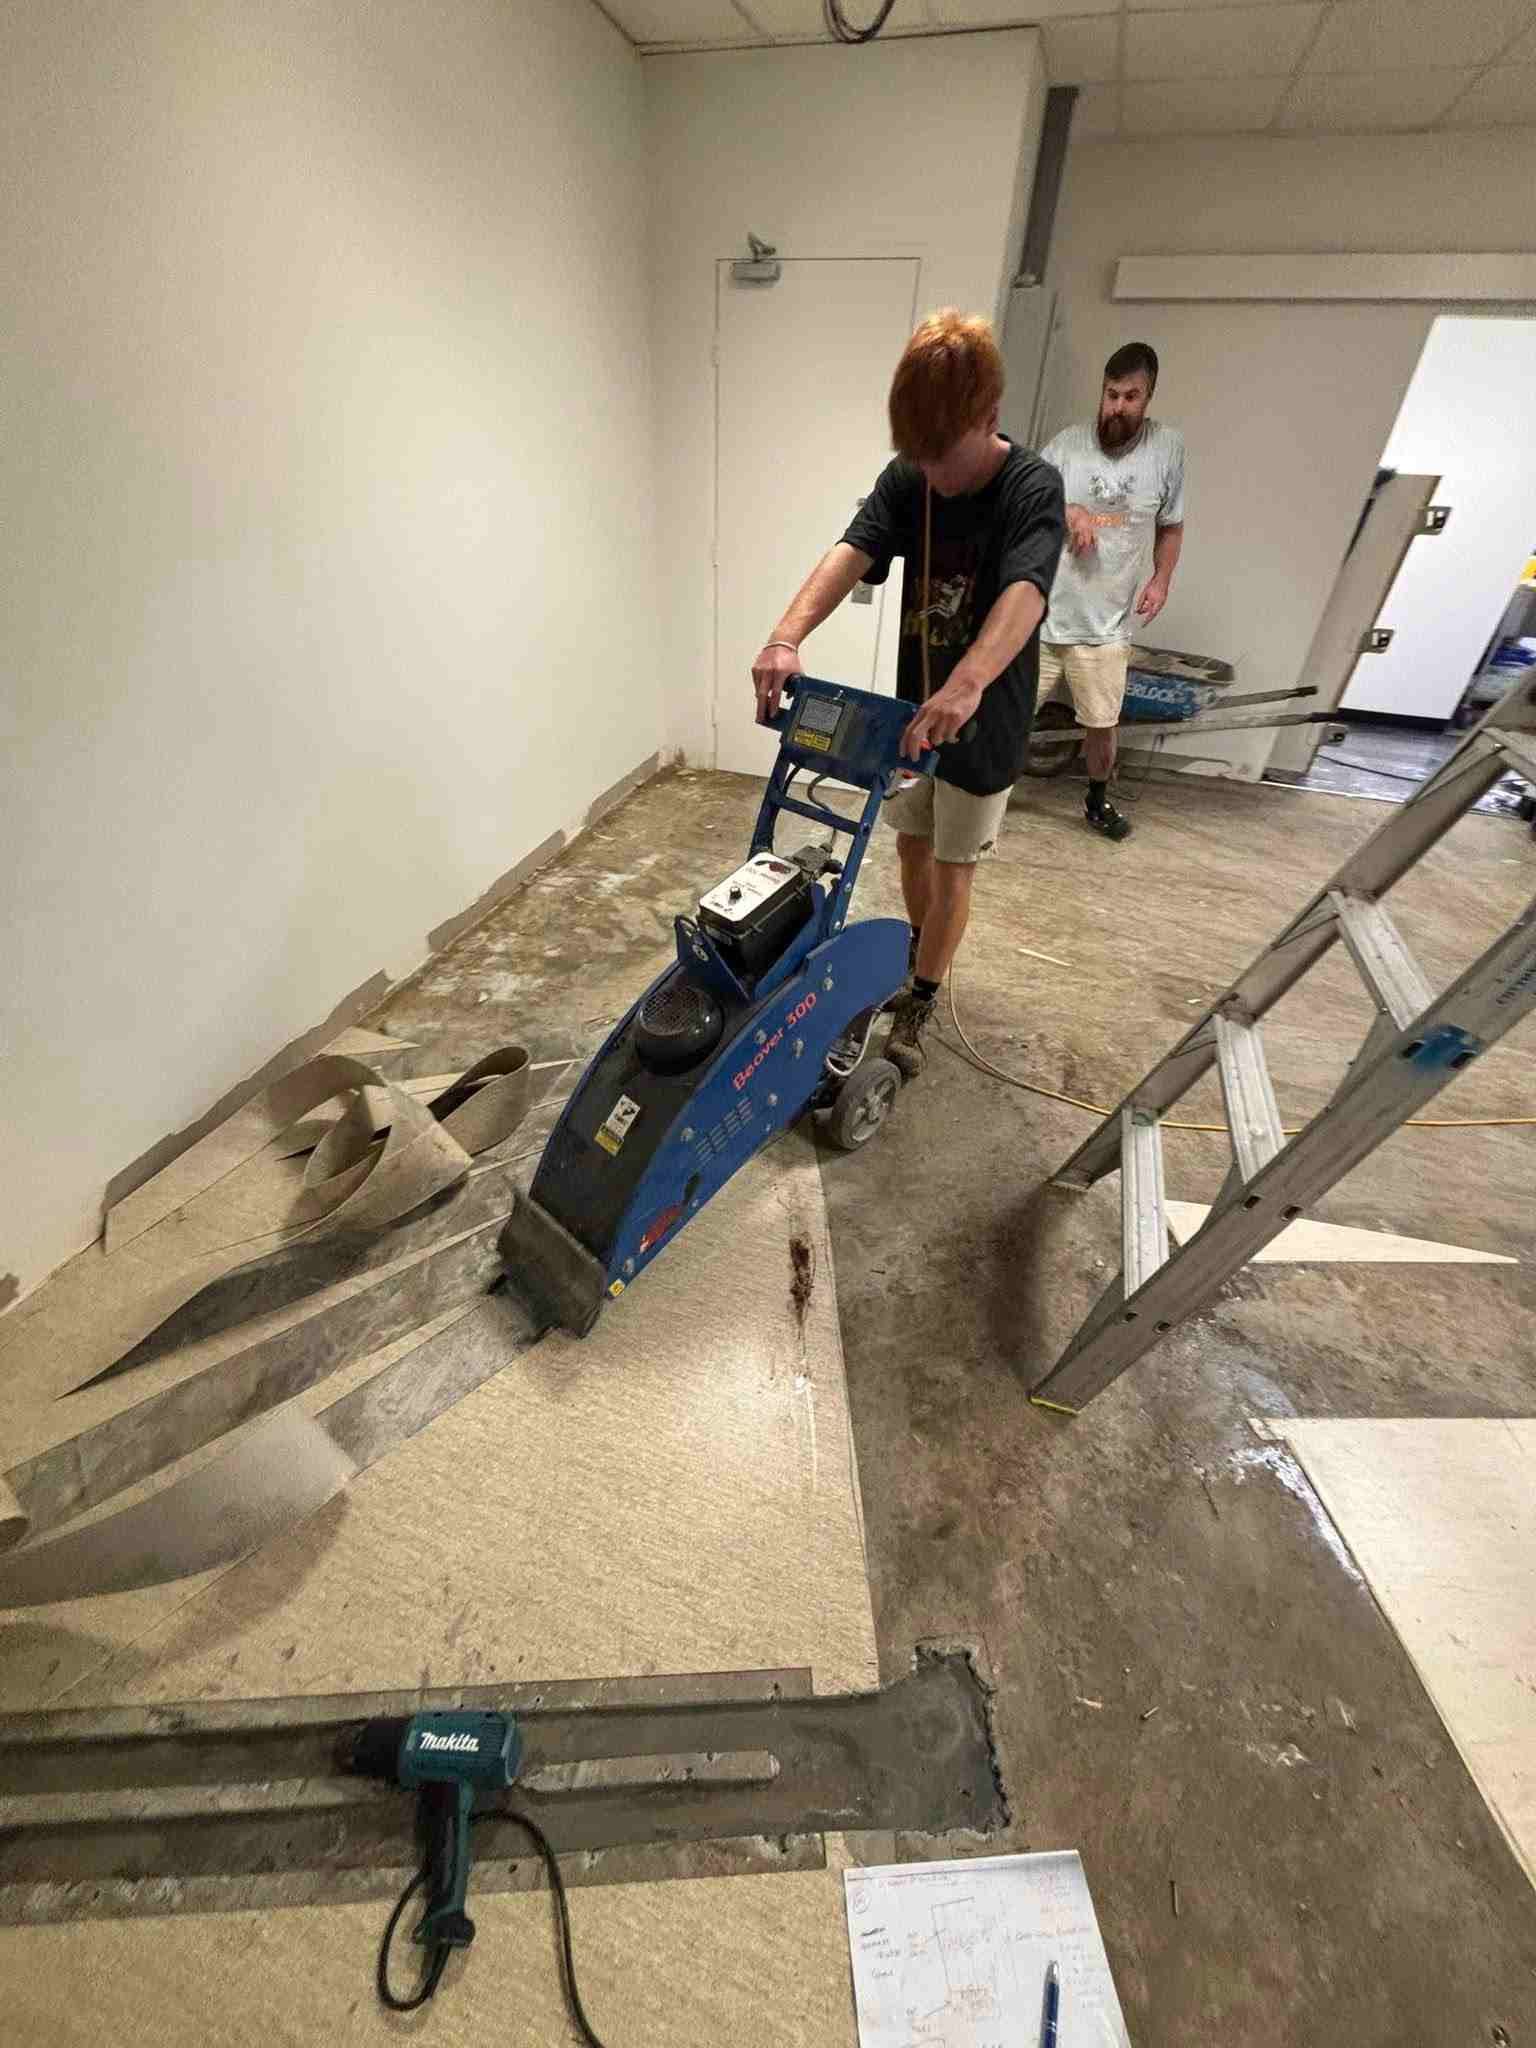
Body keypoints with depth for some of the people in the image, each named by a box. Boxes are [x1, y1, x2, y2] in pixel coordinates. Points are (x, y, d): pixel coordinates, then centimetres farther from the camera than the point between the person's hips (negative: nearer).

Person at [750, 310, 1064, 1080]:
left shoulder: (1032, 488, -18)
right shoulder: (905, 478, -4)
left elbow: (1024, 593, -36)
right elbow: (851, 551, -20)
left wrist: (965, 684, -56)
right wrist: (787, 636, -40)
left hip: (984, 718, -5)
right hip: (913, 706, 5)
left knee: (952, 869, 4)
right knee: (911, 846, 17)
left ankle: (918, 1004, 19)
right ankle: (919, 952, 42)